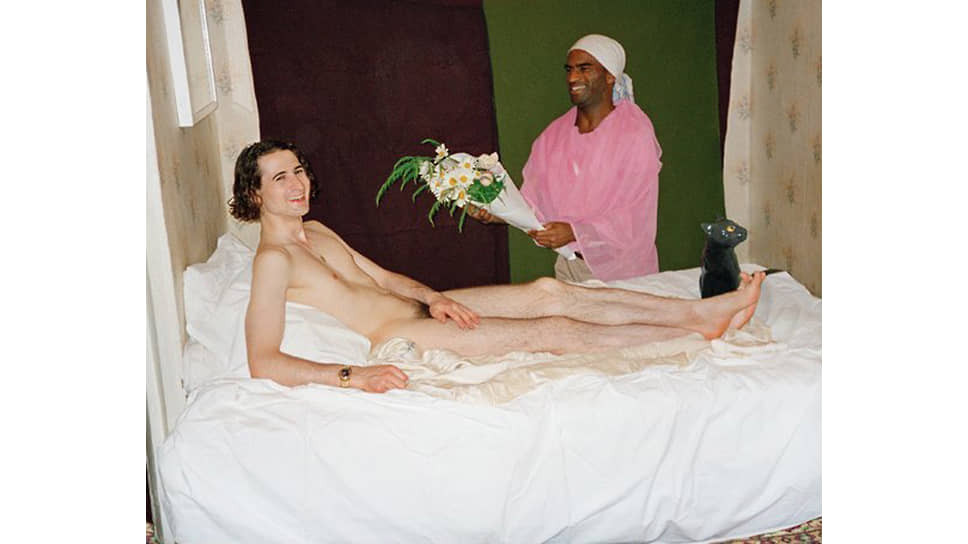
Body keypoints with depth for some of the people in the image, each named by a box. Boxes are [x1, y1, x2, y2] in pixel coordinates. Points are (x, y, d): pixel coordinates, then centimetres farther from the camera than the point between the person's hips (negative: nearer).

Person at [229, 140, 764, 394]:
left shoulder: (316, 230, 15)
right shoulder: (273, 260, -13)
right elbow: (263, 363, -23)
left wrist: (433, 297, -2)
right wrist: (352, 376, -34)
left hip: (419, 306, 8)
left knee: (548, 291, -6)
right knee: (551, 330, -13)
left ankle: (700, 310, -4)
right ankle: (692, 330, -3)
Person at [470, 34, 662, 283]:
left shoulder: (636, 132, -11)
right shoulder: (554, 134, 6)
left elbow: (637, 216, -18)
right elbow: (534, 199, 3)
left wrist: (575, 231, -27)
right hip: (569, 267, 5)